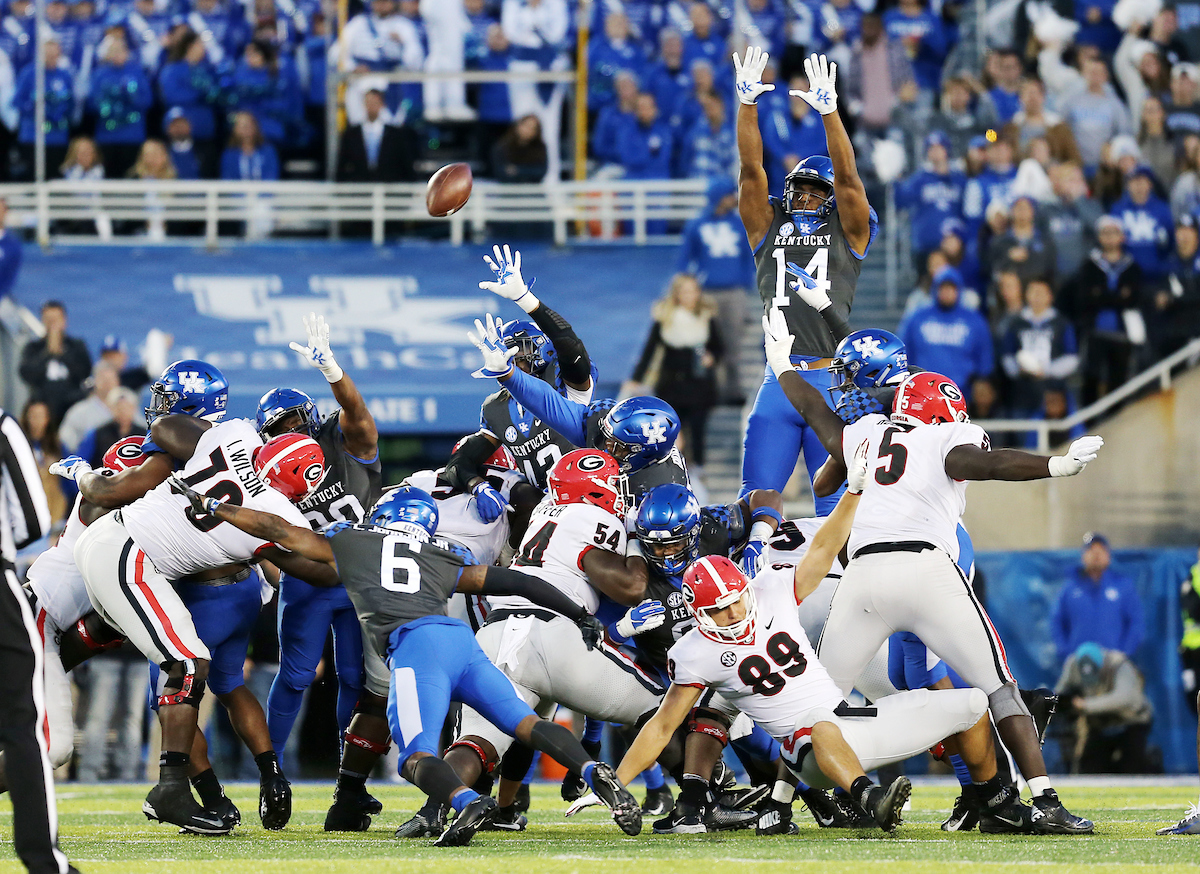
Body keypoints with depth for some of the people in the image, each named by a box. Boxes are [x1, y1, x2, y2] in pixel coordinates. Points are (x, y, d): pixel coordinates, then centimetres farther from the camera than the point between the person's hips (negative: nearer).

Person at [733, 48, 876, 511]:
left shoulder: (848, 233, 9)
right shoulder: (769, 229, 15)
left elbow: (846, 177, -5)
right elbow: (751, 170, 6)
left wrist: (828, 110, -16)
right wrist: (746, 103, -5)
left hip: (832, 382, -2)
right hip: (777, 382, 2)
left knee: (836, 505, 0)